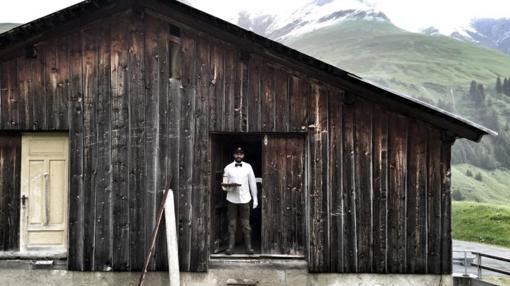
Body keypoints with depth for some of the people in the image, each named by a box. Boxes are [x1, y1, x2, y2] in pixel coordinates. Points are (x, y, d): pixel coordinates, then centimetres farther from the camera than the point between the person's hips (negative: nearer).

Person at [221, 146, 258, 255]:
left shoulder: (248, 167, 5)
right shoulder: (228, 168, 4)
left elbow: (252, 183, 7)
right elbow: (224, 184, 5)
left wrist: (255, 198, 6)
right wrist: (228, 187, -17)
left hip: (244, 199, 0)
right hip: (232, 199, 0)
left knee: (246, 224, 2)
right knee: (232, 224, 3)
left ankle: (248, 246, 8)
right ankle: (230, 246, 9)